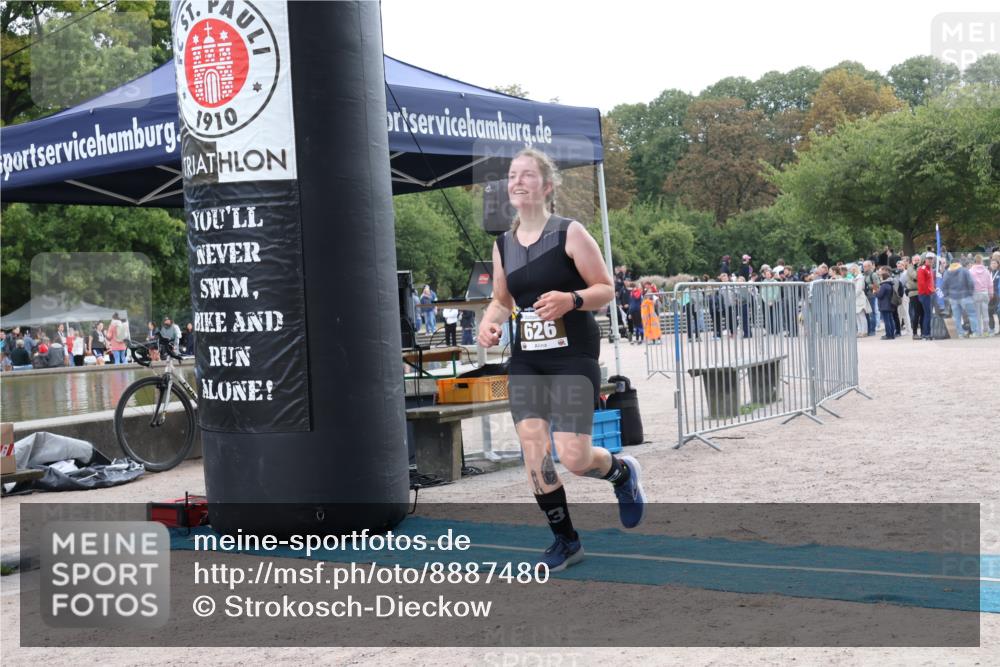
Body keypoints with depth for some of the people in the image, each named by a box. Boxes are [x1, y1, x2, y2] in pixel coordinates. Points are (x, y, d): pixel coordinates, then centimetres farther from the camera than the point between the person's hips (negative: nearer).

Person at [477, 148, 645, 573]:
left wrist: (571, 299, -25)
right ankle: (565, 541, 15)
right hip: (526, 361, 5)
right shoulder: (503, 245, 9)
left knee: (574, 458, -10)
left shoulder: (569, 233, -7)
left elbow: (606, 289, -6)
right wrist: (490, 323, -1)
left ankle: (623, 473, 26)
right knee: (533, 450, -4)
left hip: (573, 357, -5)